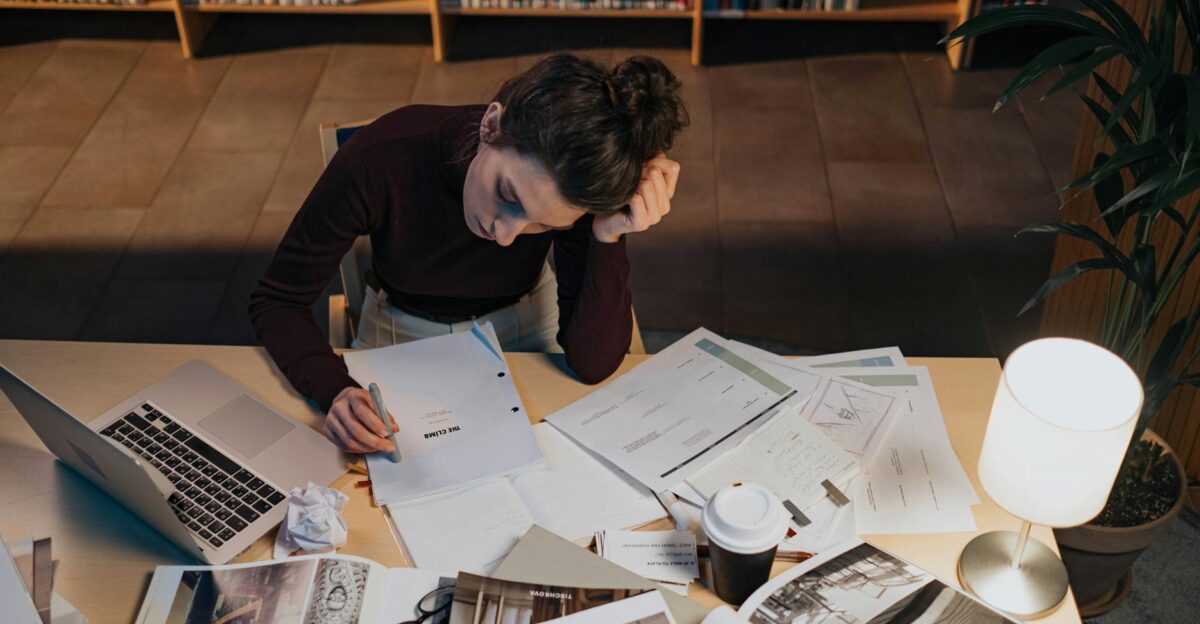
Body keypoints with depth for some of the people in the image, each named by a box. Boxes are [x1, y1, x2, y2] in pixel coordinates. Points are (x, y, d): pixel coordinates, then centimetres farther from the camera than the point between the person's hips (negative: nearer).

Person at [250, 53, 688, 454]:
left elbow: (592, 364, -24)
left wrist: (610, 238, -37)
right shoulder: (381, 158, -31)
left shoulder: (573, 184, -27)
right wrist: (335, 390, -36)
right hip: (403, 337, -1)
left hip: (523, 327, 1)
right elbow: (277, 302, -18)